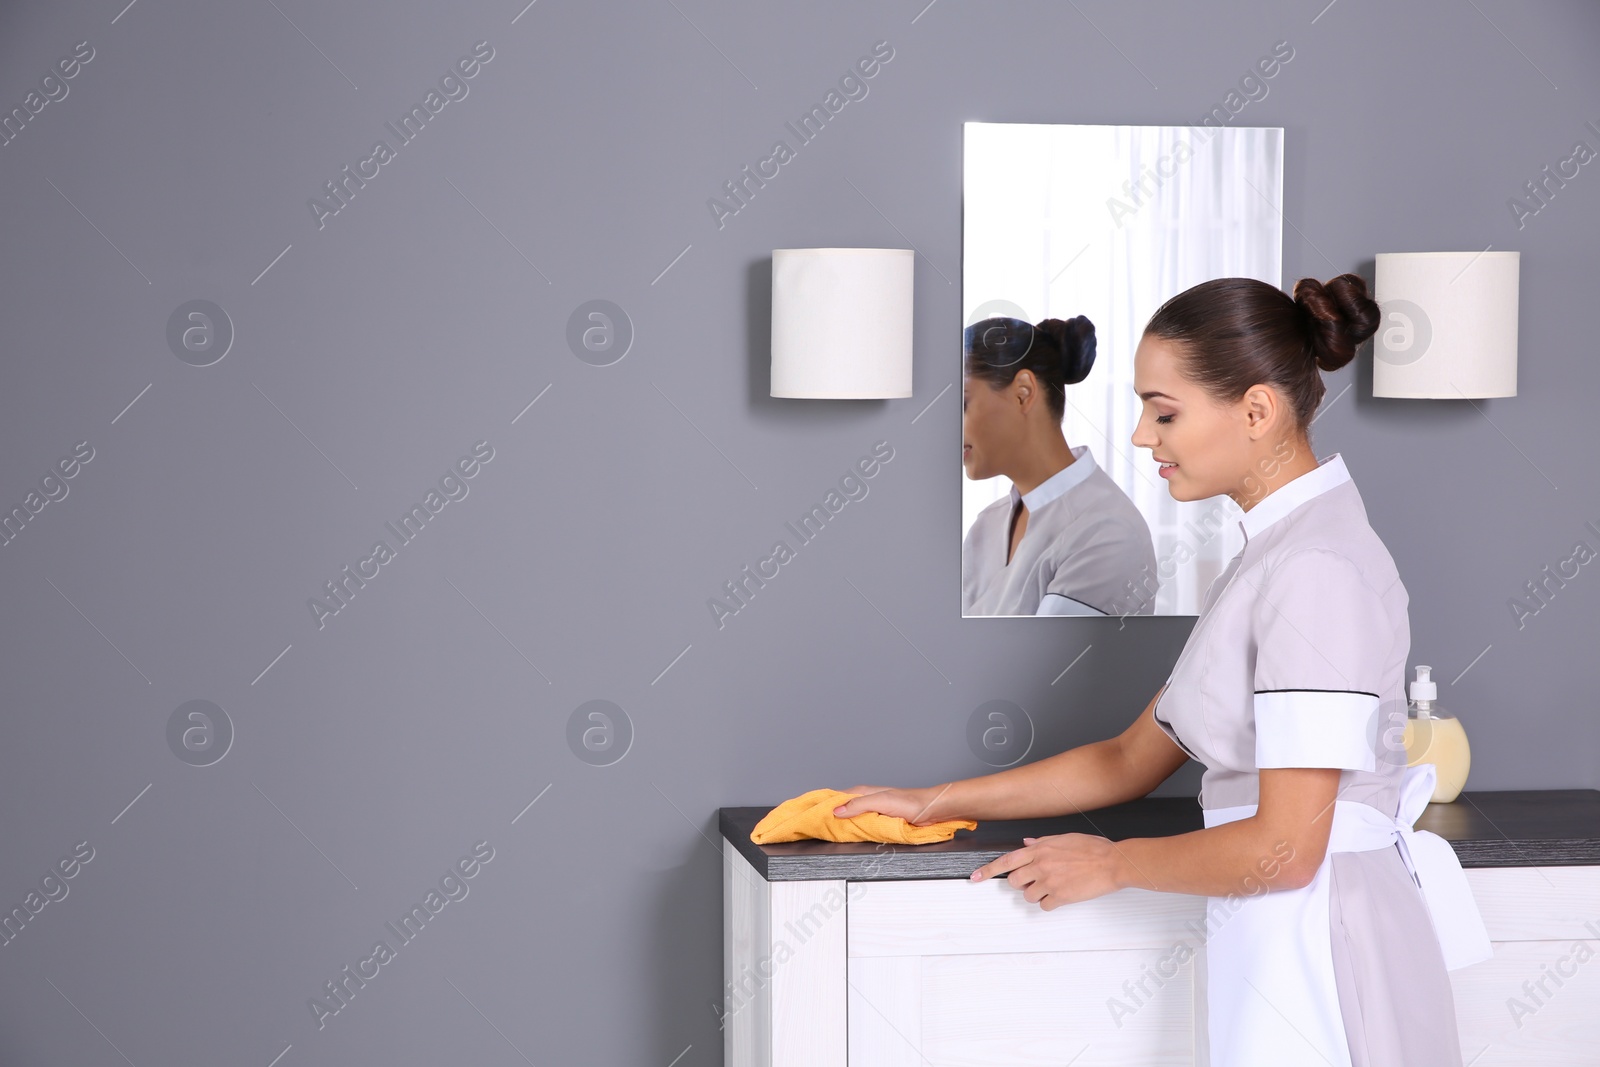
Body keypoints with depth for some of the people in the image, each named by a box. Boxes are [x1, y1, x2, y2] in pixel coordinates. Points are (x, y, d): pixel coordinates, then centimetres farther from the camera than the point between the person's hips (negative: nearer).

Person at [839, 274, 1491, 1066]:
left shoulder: (1317, 567, -17)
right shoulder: (1273, 554, 14)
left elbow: (1284, 847, -21)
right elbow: (1134, 759, 16)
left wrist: (1111, 864, -5)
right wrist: (933, 804, 14)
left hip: (1319, 954, -9)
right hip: (1278, 949, 9)